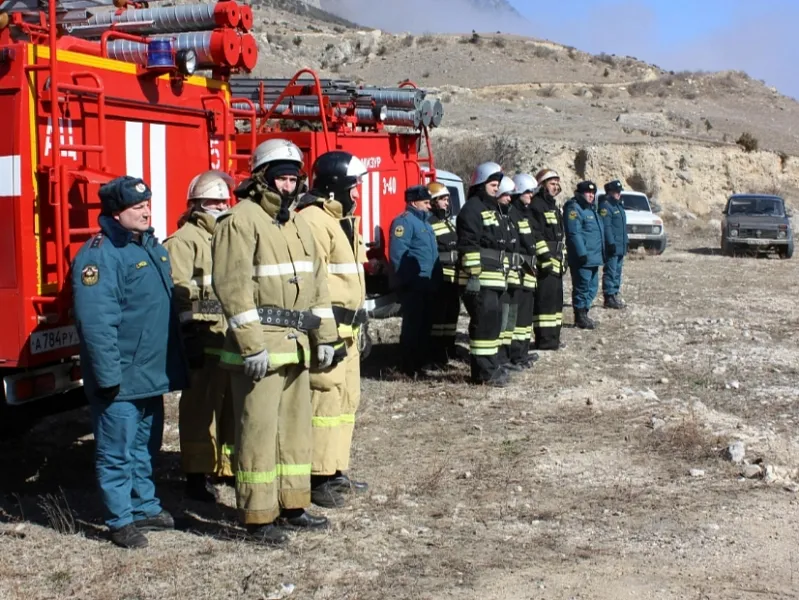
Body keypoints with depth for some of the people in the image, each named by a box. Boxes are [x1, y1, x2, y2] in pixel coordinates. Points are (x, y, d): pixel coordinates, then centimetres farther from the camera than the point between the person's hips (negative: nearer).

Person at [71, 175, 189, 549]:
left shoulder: (151, 247, 12)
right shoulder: (100, 255, -17)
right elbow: (96, 322, -23)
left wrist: (174, 363, 20)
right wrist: (108, 376, -25)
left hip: (151, 375, 9)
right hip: (120, 379, -9)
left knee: (145, 448, 19)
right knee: (117, 452, 1)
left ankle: (146, 507, 31)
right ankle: (121, 521, 11)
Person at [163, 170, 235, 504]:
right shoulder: (184, 241, -5)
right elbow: (179, 294, -15)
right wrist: (188, 337, -22)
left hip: (235, 341, 8)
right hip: (204, 342, -8)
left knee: (233, 406, 13)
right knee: (201, 408, -3)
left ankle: (229, 466, 25)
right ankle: (197, 477, 3)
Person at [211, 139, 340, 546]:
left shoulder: (297, 224, 15)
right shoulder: (241, 221, -10)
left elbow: (316, 281, 17)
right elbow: (233, 286, -18)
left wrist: (324, 336, 11)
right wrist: (251, 345, -22)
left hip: (295, 344, 8)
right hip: (260, 343, -8)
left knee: (295, 425, 13)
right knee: (258, 429, -4)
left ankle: (291, 505, 24)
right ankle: (258, 516, 4)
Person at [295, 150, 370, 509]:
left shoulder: (342, 220, 19)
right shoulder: (313, 220, -14)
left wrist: (356, 320, 21)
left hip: (346, 327, 11)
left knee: (347, 399, 14)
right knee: (326, 400, -9)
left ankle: (336, 471, 23)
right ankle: (318, 478, -4)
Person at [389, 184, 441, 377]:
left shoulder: (424, 221, 20)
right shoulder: (405, 221, -12)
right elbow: (397, 253, -21)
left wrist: (435, 278, 18)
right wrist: (407, 280, -21)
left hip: (427, 283, 10)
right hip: (413, 284, -10)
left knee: (425, 324, 13)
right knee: (412, 324, -6)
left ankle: (422, 362, 21)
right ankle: (409, 367, -2)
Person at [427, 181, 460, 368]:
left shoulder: (449, 222, 22)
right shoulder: (428, 223, -11)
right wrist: (449, 256, -21)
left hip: (453, 277, 10)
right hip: (439, 278, -10)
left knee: (452, 313, 14)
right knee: (438, 315, -8)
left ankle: (449, 351, 23)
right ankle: (437, 356, -5)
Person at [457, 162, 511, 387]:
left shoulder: (493, 210, 23)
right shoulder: (472, 209, -10)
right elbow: (468, 246, -18)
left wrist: (503, 275, 27)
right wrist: (473, 275, -22)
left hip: (494, 279, 10)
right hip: (480, 280, -10)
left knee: (493, 322, 14)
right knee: (484, 323, -11)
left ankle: (489, 366, 21)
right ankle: (485, 372, -9)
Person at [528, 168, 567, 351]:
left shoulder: (554, 206, 22)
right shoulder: (536, 205, -11)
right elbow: (536, 235, -19)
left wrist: (563, 258, 23)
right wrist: (545, 257, -23)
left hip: (556, 261, 10)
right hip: (545, 260, -10)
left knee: (556, 298, 13)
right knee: (545, 298, -11)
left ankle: (553, 336, 21)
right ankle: (544, 339, -9)